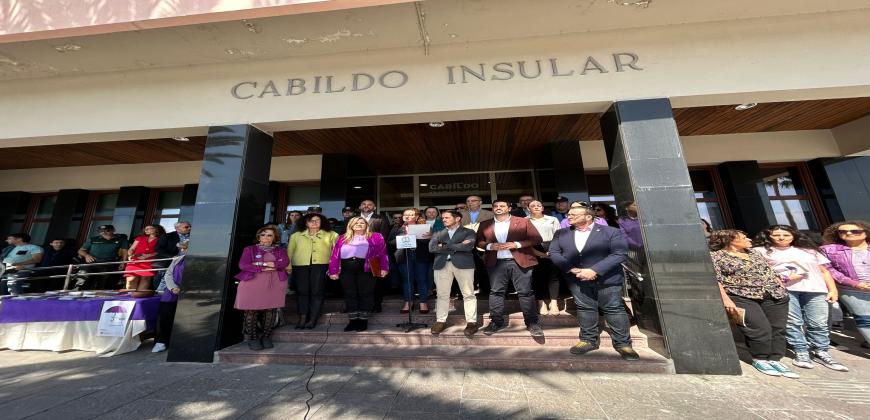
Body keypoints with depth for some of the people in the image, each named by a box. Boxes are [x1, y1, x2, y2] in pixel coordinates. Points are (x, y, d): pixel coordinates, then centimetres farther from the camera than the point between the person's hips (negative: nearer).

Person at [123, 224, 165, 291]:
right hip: (135, 262, 4)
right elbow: (131, 249, 18)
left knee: (145, 279, -12)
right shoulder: (140, 238, 22)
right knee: (131, 281, -9)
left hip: (149, 263, -3)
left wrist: (147, 256, -13)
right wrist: (130, 255, -2)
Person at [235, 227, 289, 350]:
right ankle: (253, 338, 12)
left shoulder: (280, 250, 14)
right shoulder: (250, 249, 11)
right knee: (251, 311, -2)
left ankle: (266, 337, 14)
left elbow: (285, 262, -5)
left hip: (274, 285, 1)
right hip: (252, 284, -1)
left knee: (270, 311, 0)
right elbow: (242, 264, -2)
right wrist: (263, 269, -12)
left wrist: (262, 263, -10)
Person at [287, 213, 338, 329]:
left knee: (317, 291, -3)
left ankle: (313, 319, 6)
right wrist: (288, 264, 1)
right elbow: (290, 251, 14)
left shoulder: (330, 235, 9)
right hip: (300, 265, 2)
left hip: (321, 265, -2)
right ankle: (302, 319, 11)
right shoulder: (296, 235, 19)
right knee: (302, 291, 1)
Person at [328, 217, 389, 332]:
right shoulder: (342, 238, 13)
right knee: (350, 294, 9)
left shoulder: (375, 237, 4)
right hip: (346, 270, 3)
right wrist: (333, 271, 3)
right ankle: (353, 321, 22)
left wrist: (384, 268, -8)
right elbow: (335, 255, 9)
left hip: (366, 269, -3)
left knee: (365, 294, 4)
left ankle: (363, 321, 18)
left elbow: (382, 253, -1)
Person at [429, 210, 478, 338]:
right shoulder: (438, 234, 18)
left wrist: (445, 246, -5)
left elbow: (468, 246, -10)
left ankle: (471, 322, 10)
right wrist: (456, 247, -6)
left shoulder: (468, 232, 8)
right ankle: (441, 321, 18)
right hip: (441, 265, 3)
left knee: (468, 294, 0)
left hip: (463, 264, -3)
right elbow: (432, 248, 1)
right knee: (442, 295, 6)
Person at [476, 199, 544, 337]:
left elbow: (537, 238, -1)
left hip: (520, 262, -2)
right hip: (496, 263, 2)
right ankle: (497, 321, 20)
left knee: (525, 292, 3)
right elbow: (478, 241, 9)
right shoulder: (485, 224, 9)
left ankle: (532, 323, 17)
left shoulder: (523, 222, 3)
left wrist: (516, 244, -14)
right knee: (495, 292, 6)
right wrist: (490, 246, -12)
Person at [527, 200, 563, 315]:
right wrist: (535, 251, -12)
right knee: (537, 276, 0)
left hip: (551, 249, 2)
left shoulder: (552, 219, 13)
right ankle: (542, 303, 7)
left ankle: (554, 303, 5)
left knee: (553, 275, 0)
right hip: (534, 251, -2)